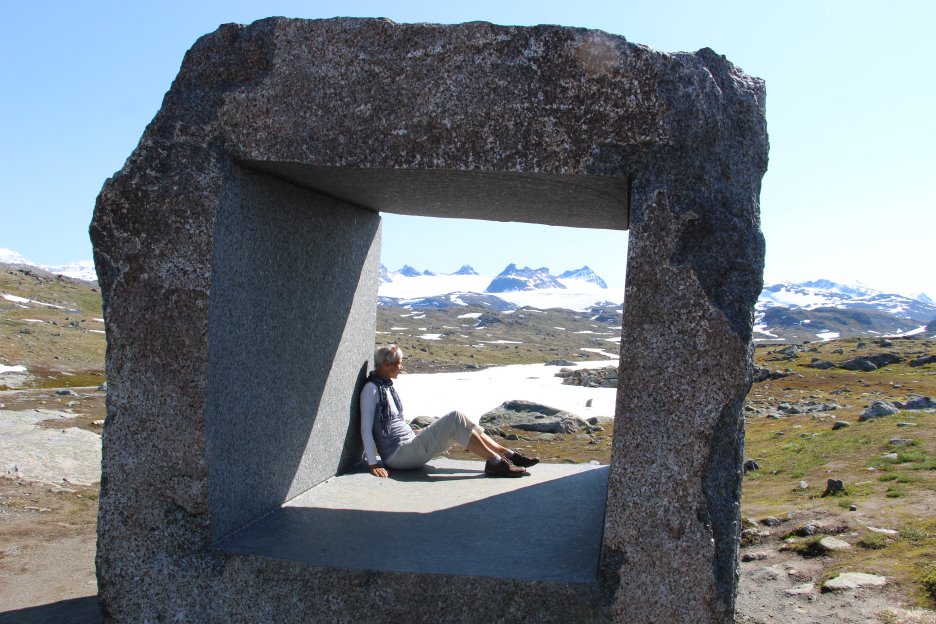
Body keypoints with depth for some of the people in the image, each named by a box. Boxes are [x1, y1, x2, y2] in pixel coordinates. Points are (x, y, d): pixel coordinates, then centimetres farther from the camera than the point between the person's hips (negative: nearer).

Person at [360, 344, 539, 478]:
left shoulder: (387, 385, 15)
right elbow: (365, 429, -17)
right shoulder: (371, 389, -13)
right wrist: (372, 464, -22)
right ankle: (495, 462, -17)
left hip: (409, 445, 9)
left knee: (458, 420, 1)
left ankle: (507, 454, -1)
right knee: (454, 419, -20)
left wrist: (415, 434, 21)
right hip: (398, 456, -9)